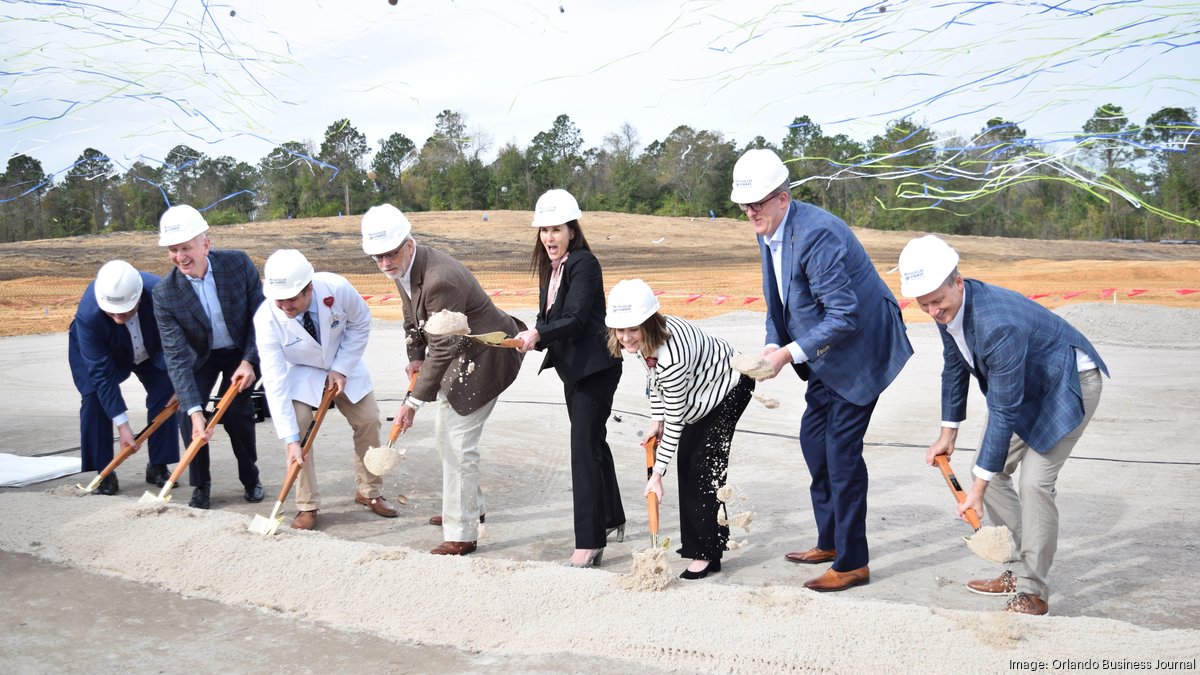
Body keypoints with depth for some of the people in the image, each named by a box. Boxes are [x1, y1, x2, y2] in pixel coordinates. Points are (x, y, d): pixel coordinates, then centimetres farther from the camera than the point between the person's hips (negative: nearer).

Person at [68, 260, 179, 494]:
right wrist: (122, 424, -32)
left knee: (166, 395, -8)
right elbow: (101, 372, -33)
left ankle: (158, 466, 7)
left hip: (151, 350, 2)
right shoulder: (88, 314, -40)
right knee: (94, 400, -16)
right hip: (100, 352, -2)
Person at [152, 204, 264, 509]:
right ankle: (201, 485, 9)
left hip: (242, 353, -1)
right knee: (189, 415, -12)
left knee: (236, 413, -12)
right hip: (201, 357, 1)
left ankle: (250, 478, 12)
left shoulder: (238, 263, -25)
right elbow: (176, 357, -28)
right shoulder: (164, 294, -26)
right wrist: (195, 410, -36)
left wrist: (249, 361, -22)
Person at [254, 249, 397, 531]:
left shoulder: (337, 289, -33)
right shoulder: (266, 319, -34)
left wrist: (342, 368, -16)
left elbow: (361, 323, -10)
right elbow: (274, 382, -33)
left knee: (368, 421, 3)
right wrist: (290, 439, -37)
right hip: (299, 371, -2)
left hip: (343, 363, 2)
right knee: (298, 426, -18)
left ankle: (369, 492, 24)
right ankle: (307, 506, -2)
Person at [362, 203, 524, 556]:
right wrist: (415, 358, 10)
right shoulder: (404, 267, -4)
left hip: (484, 355, -10)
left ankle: (461, 534, -1)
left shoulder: (440, 280, -33)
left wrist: (413, 402, -27)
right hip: (458, 354, 10)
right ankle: (470, 507, 40)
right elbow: (413, 318, 16)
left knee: (457, 442, -11)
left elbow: (442, 349, -30)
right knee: (445, 432, 22)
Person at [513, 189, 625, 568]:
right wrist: (531, 338, -6)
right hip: (572, 367, 10)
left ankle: (589, 544, -10)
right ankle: (613, 520, 36)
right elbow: (550, 319, 14)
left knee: (585, 448, -12)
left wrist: (538, 334, -35)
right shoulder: (550, 269, 12)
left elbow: (576, 319, -23)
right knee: (593, 442, 20)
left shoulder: (584, 263, -14)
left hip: (594, 367, -10)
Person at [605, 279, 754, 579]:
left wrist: (657, 473, -28)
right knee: (686, 461, 10)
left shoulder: (671, 356, -42)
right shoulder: (644, 338, -17)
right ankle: (696, 542, 23)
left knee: (705, 465, -13)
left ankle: (707, 553, -7)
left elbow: (675, 420, -34)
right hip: (700, 391, 9)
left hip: (730, 388, -9)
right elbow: (654, 377, 4)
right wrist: (656, 420, 0)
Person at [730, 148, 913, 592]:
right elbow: (777, 301, 12)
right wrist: (773, 345, -6)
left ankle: (853, 563, 5)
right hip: (827, 356, 10)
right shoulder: (768, 232, 2)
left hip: (860, 348, -10)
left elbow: (844, 317, -29)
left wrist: (790, 354, -27)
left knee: (841, 449, -7)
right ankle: (830, 541, 30)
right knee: (813, 439, 14)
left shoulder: (816, 234, -28)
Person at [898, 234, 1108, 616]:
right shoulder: (947, 308, -11)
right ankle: (1022, 568, 17)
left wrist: (978, 489, -32)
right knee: (989, 471, 5)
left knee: (1035, 482, -17)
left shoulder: (997, 325, -38)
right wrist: (948, 433, 11)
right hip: (1024, 384, 9)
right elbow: (954, 369, 7)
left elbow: (1004, 411, -35)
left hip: (1068, 383, -9)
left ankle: (1033, 591, -4)